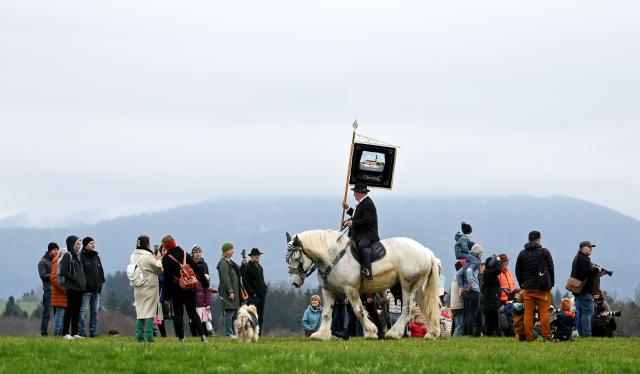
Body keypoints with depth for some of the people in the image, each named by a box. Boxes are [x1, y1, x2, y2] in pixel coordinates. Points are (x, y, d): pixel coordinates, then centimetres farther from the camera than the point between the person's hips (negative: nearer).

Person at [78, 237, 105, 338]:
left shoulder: (96, 257, 17)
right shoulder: (81, 257, -7)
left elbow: (101, 271, 23)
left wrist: (101, 282, 10)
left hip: (96, 289, 8)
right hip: (86, 289, -8)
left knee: (95, 311, 10)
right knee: (83, 311, -7)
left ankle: (93, 332, 14)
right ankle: (81, 332, -6)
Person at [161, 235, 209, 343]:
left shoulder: (166, 260, -9)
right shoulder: (186, 255, 4)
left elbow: (167, 279, -10)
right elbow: (197, 270, 6)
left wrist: (166, 296, -5)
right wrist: (205, 284, 13)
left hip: (176, 290, -4)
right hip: (190, 289, 4)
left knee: (178, 313, 6)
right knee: (192, 312, 12)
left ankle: (181, 338, 2)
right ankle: (202, 335, 3)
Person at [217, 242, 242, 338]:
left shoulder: (230, 262, 16)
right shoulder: (223, 263, -13)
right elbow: (225, 279, -19)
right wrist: (230, 291, -22)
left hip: (234, 290, 10)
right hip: (227, 291, -10)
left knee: (234, 312, 10)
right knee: (229, 312, -8)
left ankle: (233, 332, 15)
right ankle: (229, 333, -6)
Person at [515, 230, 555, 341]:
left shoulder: (522, 253, 7)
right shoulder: (544, 252, -2)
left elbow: (518, 271, 11)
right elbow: (551, 269, 1)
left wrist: (522, 285, 17)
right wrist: (551, 283, 12)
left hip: (528, 288, 3)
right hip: (543, 288, -3)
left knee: (528, 313, 3)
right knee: (544, 312, -2)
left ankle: (529, 337, 1)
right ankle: (546, 336, -4)